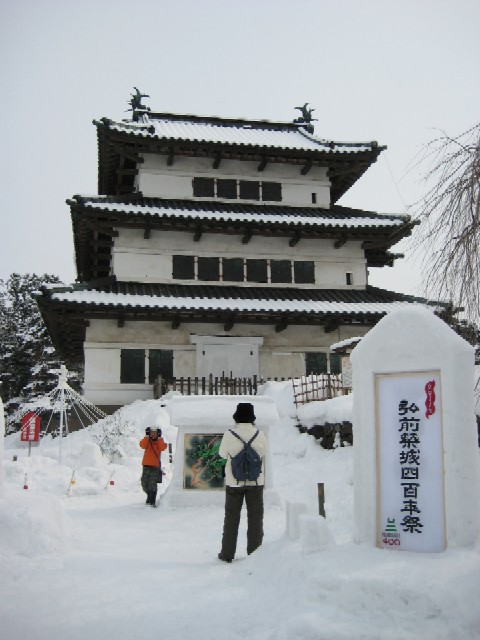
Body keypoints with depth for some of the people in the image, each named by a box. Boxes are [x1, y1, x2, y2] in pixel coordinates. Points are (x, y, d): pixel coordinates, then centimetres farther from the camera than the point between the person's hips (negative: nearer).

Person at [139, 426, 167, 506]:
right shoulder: (147, 440, 8)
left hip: (155, 465, -3)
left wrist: (159, 437, -12)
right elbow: (142, 445, -12)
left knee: (152, 484, -13)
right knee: (144, 483, 8)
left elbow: (162, 448, -14)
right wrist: (147, 436, -14)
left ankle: (152, 501, -12)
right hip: (146, 465, 3)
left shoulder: (160, 441, 6)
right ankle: (149, 496, 31)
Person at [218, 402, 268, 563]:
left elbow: (222, 454, 1)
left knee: (231, 518, 11)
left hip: (234, 482, 0)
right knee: (255, 518, 11)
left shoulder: (229, 435, -14)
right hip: (256, 482, 1)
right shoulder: (259, 434, -10)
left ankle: (227, 553, 16)